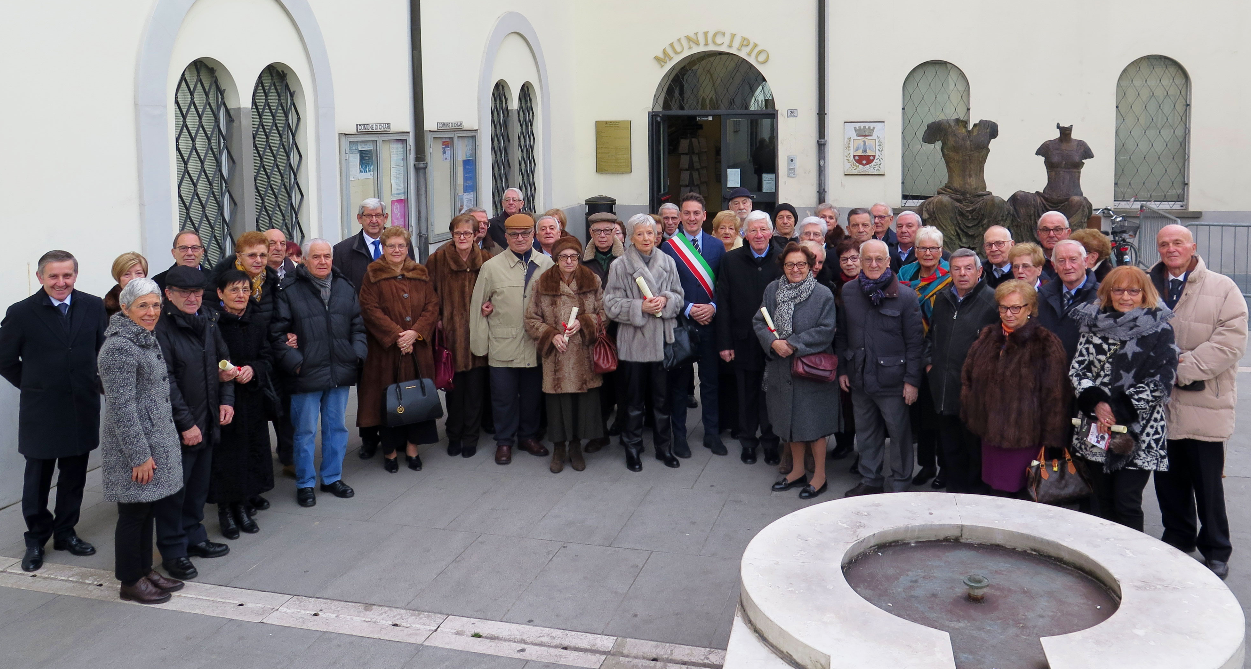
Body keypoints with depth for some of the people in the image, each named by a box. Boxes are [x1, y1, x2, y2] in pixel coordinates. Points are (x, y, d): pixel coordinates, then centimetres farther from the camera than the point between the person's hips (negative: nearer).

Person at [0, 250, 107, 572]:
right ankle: (36, 539, 26)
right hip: (41, 413, -2)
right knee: (37, 479, 10)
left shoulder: (94, 307, -2)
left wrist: (91, 383, 3)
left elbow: (104, 349, 8)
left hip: (83, 409, 2)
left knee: (74, 476, 14)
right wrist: (34, 386, 2)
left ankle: (65, 532, 30)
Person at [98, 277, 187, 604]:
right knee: (134, 513, 3)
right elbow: (121, 407, -21)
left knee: (148, 510, 17)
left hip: (156, 440, 9)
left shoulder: (146, 339, 11)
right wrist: (140, 455, -20)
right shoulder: (119, 347, -19)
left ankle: (145, 570, 30)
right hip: (133, 446, -9)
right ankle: (130, 582, 16)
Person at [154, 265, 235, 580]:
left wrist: (226, 399, 5)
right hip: (176, 426, -7)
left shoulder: (208, 319, 8)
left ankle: (194, 537, 32)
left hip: (207, 421, 7)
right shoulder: (161, 328, -16)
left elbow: (222, 360, 17)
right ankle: (172, 551, 14)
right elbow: (166, 382, -18)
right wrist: (186, 424, -18)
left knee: (199, 484, 17)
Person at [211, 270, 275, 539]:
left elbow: (267, 359, 7)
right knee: (225, 452, -3)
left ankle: (243, 505, 21)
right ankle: (226, 509, 9)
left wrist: (253, 369, -12)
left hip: (251, 398, 4)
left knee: (249, 449, 7)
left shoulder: (258, 323, 7)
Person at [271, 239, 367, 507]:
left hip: (340, 373, 4)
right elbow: (277, 333, -6)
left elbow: (358, 325, 13)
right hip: (306, 375, -4)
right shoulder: (289, 290, -5)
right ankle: (305, 483, 18)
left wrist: (357, 354, 0)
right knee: (306, 431, 4)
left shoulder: (345, 287, 9)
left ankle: (332, 477, 29)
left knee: (336, 427, 14)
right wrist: (294, 362, -13)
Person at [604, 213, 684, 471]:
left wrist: (665, 300, -11)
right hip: (633, 341, -2)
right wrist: (640, 307, -18)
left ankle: (664, 446, 23)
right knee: (634, 398, 8)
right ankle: (632, 448, 20)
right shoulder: (619, 266, -4)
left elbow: (679, 297, 10)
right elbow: (612, 305, -6)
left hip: (662, 339, 2)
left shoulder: (667, 262, 5)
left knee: (662, 396, 10)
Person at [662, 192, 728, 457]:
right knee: (679, 381, 7)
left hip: (710, 322, 2)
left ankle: (712, 433, 20)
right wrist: (688, 309, -13)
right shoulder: (668, 247, -2)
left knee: (711, 379, 8)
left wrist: (713, 306, -10)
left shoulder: (717, 245, 6)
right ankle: (679, 434, 18)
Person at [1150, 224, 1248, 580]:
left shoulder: (1222, 288, -1)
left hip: (1204, 403, -3)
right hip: (1159, 403, 3)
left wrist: (1182, 368, -16)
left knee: (1207, 481, 3)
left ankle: (1216, 550, 18)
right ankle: (1177, 540, 29)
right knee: (1168, 479, 12)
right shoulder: (1147, 288, 10)